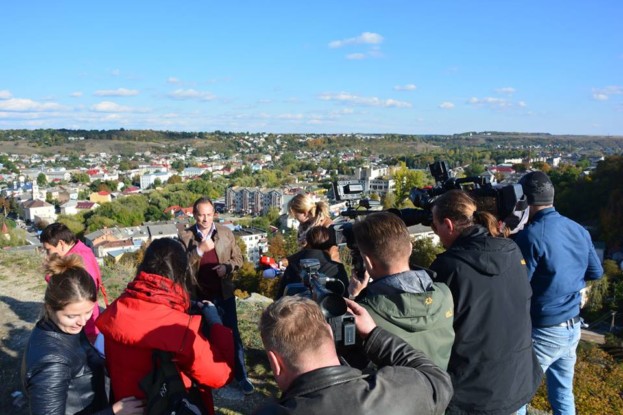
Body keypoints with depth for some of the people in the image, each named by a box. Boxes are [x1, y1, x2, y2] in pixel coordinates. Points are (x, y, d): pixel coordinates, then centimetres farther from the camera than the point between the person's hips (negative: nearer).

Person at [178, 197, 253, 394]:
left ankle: (241, 376, 18)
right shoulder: (185, 236, -6)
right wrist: (199, 249, -25)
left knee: (232, 334, 6)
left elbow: (238, 258, 4)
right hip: (198, 295, 0)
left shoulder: (226, 233, -2)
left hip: (224, 293, 0)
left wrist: (227, 267, -16)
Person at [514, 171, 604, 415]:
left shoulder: (530, 236, -21)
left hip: (543, 331, -7)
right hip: (573, 327, 7)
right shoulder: (579, 230, 2)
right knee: (563, 394, 20)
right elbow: (596, 273, 14)